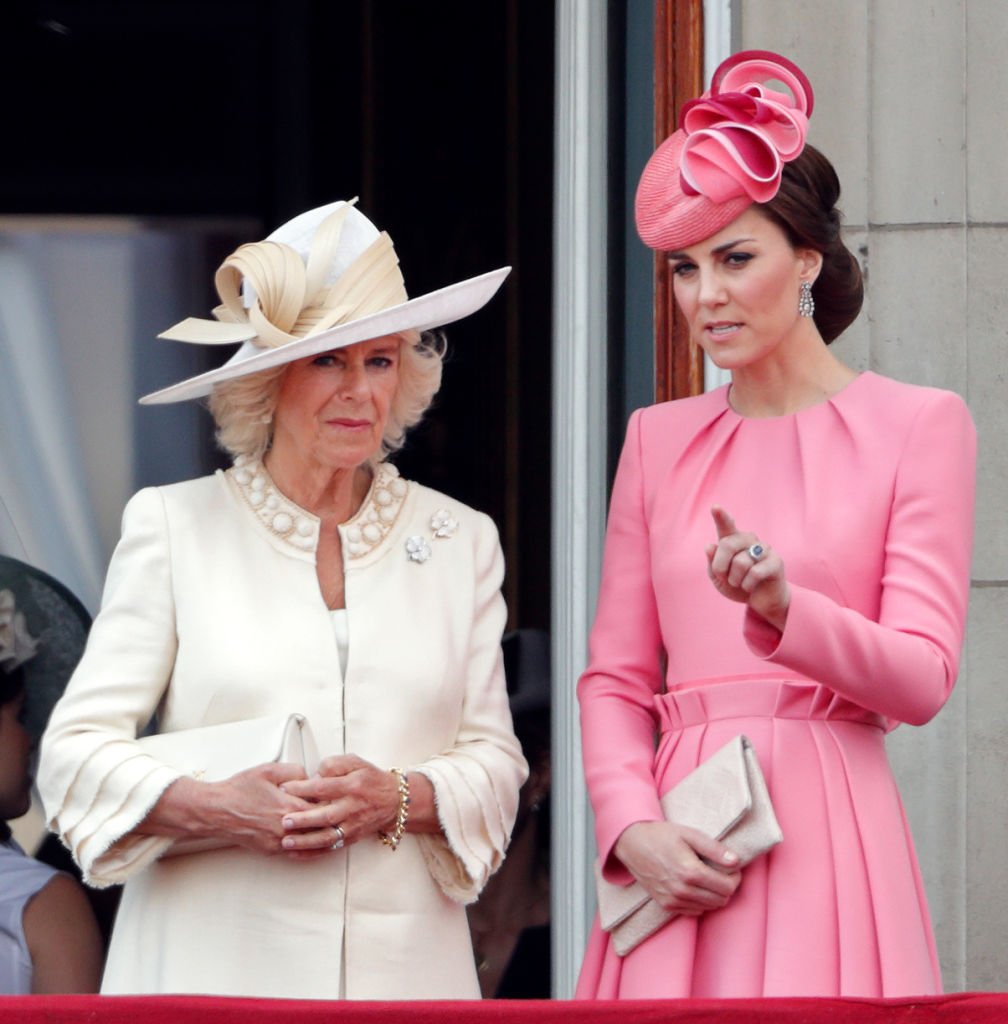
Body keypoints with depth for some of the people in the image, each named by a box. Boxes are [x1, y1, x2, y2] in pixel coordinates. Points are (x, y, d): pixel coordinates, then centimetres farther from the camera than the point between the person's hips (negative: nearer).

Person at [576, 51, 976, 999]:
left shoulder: (918, 425, 3)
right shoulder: (658, 439, 15)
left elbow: (922, 677, -5)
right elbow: (614, 675, 12)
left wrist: (782, 609, -22)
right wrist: (631, 828, -5)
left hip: (827, 839, -3)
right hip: (678, 848, 3)